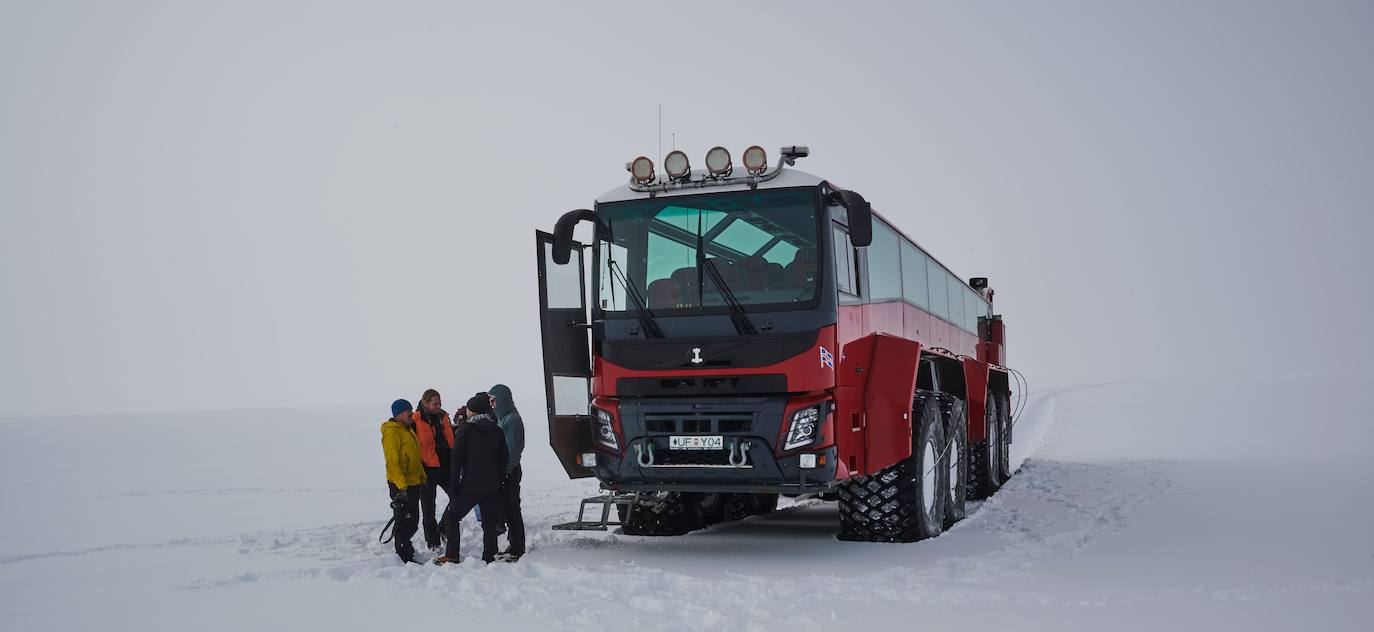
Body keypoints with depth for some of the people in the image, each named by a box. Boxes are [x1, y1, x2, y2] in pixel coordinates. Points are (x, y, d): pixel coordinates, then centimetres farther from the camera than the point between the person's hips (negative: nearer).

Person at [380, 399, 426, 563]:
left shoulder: (408, 429, 15)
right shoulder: (392, 432, -15)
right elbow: (392, 462, -21)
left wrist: (422, 479, 22)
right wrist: (401, 486, -24)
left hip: (413, 483, 9)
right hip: (401, 486, -9)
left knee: (413, 520, 16)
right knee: (404, 521, -4)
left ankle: (403, 545, 31)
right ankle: (405, 556, 3)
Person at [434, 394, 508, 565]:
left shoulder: (465, 429, -8)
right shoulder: (497, 431, 5)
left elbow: (456, 458, -10)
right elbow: (504, 458, 9)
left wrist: (454, 483, -5)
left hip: (470, 485, -4)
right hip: (492, 486, 4)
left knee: (453, 517, 9)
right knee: (490, 520, 10)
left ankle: (452, 556, 7)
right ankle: (489, 556, 8)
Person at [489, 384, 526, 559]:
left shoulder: (512, 419, -15)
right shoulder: (501, 418, 15)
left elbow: (511, 448, -20)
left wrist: (505, 471, -21)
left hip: (509, 472, -10)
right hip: (502, 470, 10)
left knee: (511, 509, -5)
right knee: (505, 508, 14)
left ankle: (517, 550, 0)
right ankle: (513, 546, 23)